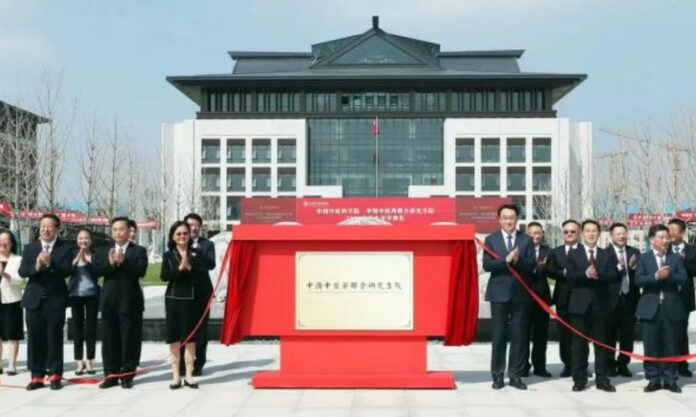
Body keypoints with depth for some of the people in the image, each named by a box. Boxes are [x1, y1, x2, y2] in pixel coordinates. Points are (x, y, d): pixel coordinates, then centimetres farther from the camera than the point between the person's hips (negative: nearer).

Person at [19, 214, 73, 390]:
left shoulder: (66, 248, -1)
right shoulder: (29, 248, 9)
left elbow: (66, 271, -12)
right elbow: (22, 271, -1)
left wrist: (50, 263, -27)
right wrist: (36, 267, -21)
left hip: (55, 299, -3)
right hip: (34, 298, 3)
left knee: (54, 337, 1)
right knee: (35, 338, 4)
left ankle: (55, 375, 9)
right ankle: (37, 376, 11)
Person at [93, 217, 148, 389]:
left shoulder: (139, 251, 1)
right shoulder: (103, 252, 12)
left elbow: (141, 270, -15)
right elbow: (95, 270, -3)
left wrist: (123, 262, -26)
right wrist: (110, 263, -20)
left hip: (130, 302, -3)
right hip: (109, 301, 3)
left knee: (130, 340, 1)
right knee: (109, 340, 6)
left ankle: (127, 375, 10)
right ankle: (111, 375, 14)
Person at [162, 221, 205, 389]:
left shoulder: (197, 253, 4)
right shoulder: (168, 255, 5)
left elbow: (204, 275, -5)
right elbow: (164, 276, -7)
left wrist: (189, 267, -18)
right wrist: (179, 268, -19)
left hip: (191, 299, -1)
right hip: (173, 299, 1)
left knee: (190, 337, 2)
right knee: (174, 338, 4)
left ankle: (189, 375, 10)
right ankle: (176, 375, 12)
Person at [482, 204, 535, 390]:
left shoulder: (526, 240, 6)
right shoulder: (491, 239, 4)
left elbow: (531, 265, -2)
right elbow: (486, 265, -7)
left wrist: (518, 260, -21)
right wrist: (506, 260, -20)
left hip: (520, 293, 1)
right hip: (499, 293, -1)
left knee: (519, 335, 4)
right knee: (499, 335, 3)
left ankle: (515, 375, 13)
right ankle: (497, 375, 10)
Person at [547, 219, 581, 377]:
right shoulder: (555, 252, 12)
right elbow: (551, 272, 0)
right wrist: (564, 273, -16)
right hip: (563, 298, 2)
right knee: (564, 334, 5)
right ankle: (567, 365, 14)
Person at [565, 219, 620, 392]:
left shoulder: (608, 255, 10)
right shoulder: (573, 254, 7)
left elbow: (614, 275, -4)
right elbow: (570, 276, -6)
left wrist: (598, 275, -21)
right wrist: (586, 274, -23)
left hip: (601, 304, 1)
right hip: (580, 304, -1)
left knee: (602, 343, 4)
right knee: (579, 343, 3)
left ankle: (602, 379, 10)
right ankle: (579, 379, 8)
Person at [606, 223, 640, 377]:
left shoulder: (635, 252, 8)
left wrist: (633, 266, -15)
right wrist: (619, 266, -23)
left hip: (630, 299, 4)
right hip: (612, 300, -3)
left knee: (628, 335, 9)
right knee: (610, 335, 5)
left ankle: (623, 365, 21)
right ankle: (610, 365, 17)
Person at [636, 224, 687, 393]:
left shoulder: (676, 258, 8)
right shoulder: (644, 258, 3)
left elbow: (683, 279, -3)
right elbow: (638, 280, -8)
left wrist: (669, 275, -20)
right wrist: (656, 276, -21)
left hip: (672, 308, 1)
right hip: (651, 308, -1)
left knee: (671, 346, 6)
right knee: (651, 347, 2)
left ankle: (670, 379, 15)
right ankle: (653, 379, 11)